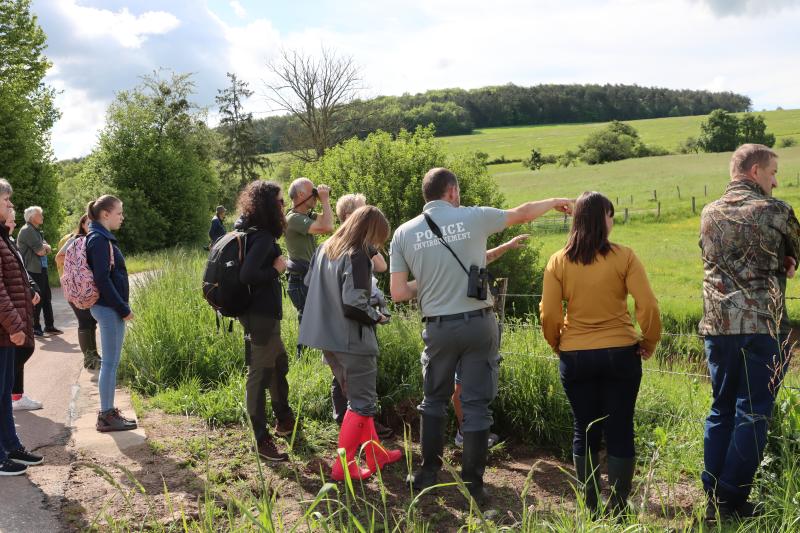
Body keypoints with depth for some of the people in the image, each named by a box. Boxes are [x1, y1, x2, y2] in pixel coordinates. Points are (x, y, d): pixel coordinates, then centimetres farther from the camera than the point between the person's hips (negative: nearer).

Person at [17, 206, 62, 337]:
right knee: (37, 299, -4)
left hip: (41, 269, 10)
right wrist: (44, 247, 2)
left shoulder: (37, 231, 19)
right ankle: (35, 328, 5)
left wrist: (43, 247, -8)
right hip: (33, 270, -10)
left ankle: (49, 326, 19)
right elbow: (40, 251, -19)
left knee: (46, 297, 12)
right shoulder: (27, 230, -12)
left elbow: (48, 249, 13)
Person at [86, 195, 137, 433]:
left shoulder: (103, 238, 14)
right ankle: (106, 416, 4)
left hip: (109, 307, 10)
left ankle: (108, 412, 22)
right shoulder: (99, 240, -15)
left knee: (111, 361, 14)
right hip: (108, 308, -10)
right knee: (110, 362, -3)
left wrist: (122, 307, 15)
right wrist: (123, 309, -17)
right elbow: (102, 279, -20)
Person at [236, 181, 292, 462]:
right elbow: (247, 275, -30)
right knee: (260, 373, -3)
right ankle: (262, 441, 6)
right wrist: (276, 269, -17)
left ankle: (284, 418, 41)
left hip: (262, 313, 10)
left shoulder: (251, 232, 10)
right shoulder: (263, 238, -20)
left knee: (279, 363, 24)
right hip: (261, 314, -10)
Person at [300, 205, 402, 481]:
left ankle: (376, 453, 29)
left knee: (357, 397, 19)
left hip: (325, 336, 9)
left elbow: (308, 283, 19)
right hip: (351, 340, -9)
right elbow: (354, 304, -25)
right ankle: (343, 466, 5)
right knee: (363, 403, 3)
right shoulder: (357, 256, -18)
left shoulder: (325, 248, 7)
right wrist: (376, 316, -8)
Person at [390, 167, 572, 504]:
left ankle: (428, 474, 27)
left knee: (434, 400, 20)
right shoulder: (473, 217, -2)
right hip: (478, 324, -1)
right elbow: (523, 214, 14)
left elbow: (399, 293, -3)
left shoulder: (404, 233, 0)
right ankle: (473, 486, 13)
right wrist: (554, 203, 33)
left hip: (438, 328, 2)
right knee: (476, 405, 6)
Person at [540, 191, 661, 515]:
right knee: (620, 430, 9)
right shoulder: (623, 257, -8)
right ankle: (618, 506, 16)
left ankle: (590, 506, 23)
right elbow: (648, 306, -10)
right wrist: (649, 343, 5)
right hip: (620, 354, -2)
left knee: (584, 430, 14)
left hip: (575, 357, 2)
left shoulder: (558, 261, -3)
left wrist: (559, 346, 13)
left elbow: (549, 314, -4)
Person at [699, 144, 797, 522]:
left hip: (718, 325, 5)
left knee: (721, 410, 13)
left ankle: (712, 498, 17)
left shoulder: (709, 214, 10)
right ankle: (732, 502, 5)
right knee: (752, 415, 2)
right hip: (763, 326, -5)